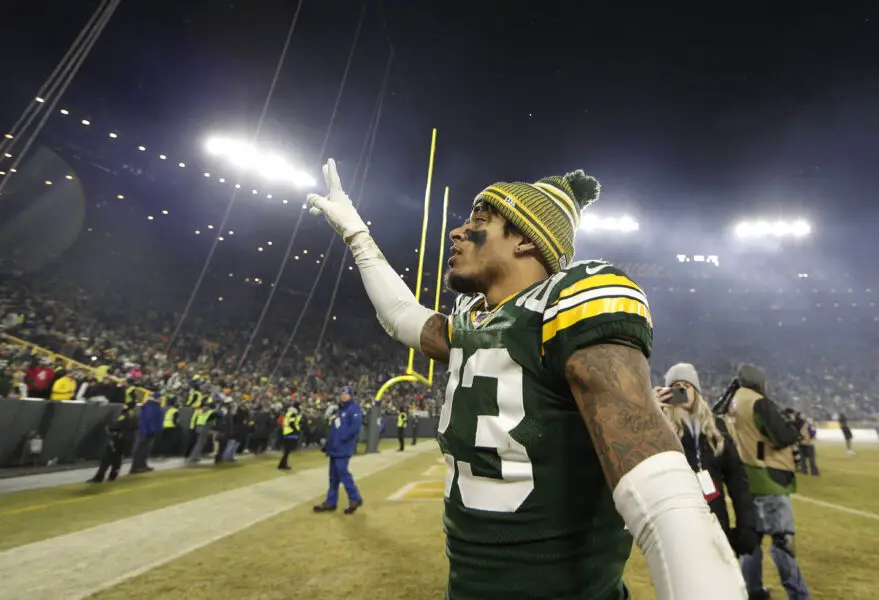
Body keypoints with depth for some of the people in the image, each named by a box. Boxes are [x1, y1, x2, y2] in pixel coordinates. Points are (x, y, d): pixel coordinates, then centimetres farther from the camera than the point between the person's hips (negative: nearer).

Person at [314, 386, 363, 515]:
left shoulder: (354, 409, -11)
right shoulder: (339, 410, 18)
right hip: (335, 447, 9)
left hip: (343, 448, -9)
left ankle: (355, 499, 7)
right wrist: (328, 443, 14)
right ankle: (330, 502, 21)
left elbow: (355, 427, -22)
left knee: (342, 473, -7)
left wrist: (342, 439, -20)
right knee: (333, 476, 13)